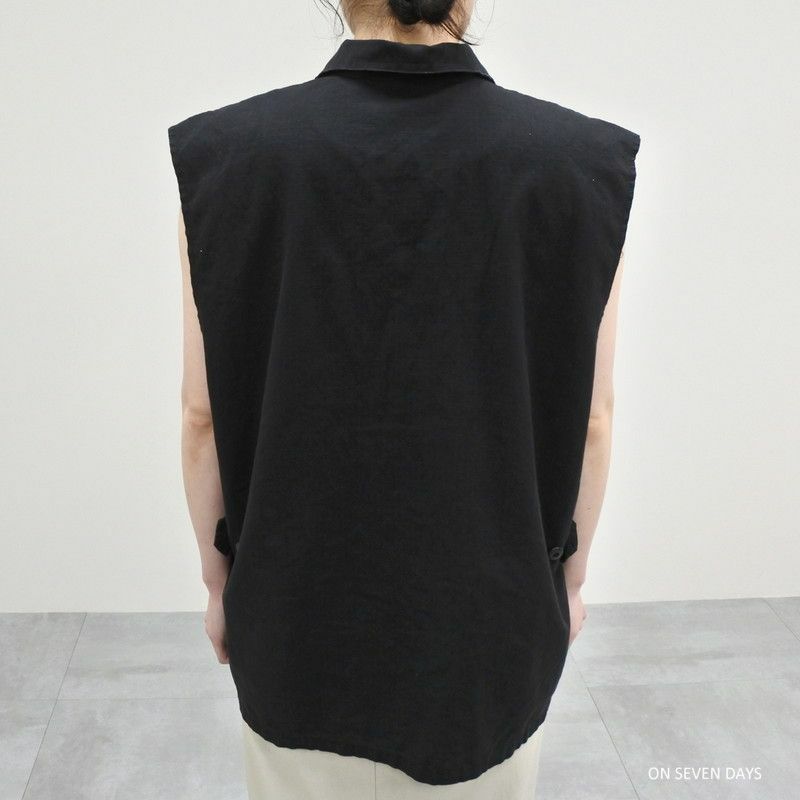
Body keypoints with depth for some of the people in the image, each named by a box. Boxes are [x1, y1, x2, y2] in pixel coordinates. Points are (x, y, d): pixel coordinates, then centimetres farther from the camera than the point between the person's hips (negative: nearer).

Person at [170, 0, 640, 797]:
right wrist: (568, 576, 9)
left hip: (301, 609, 0)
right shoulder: (581, 161, -13)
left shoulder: (229, 152, -14)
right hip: (488, 613, 1)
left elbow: (205, 413, -8)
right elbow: (588, 420, -7)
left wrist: (220, 578, 7)